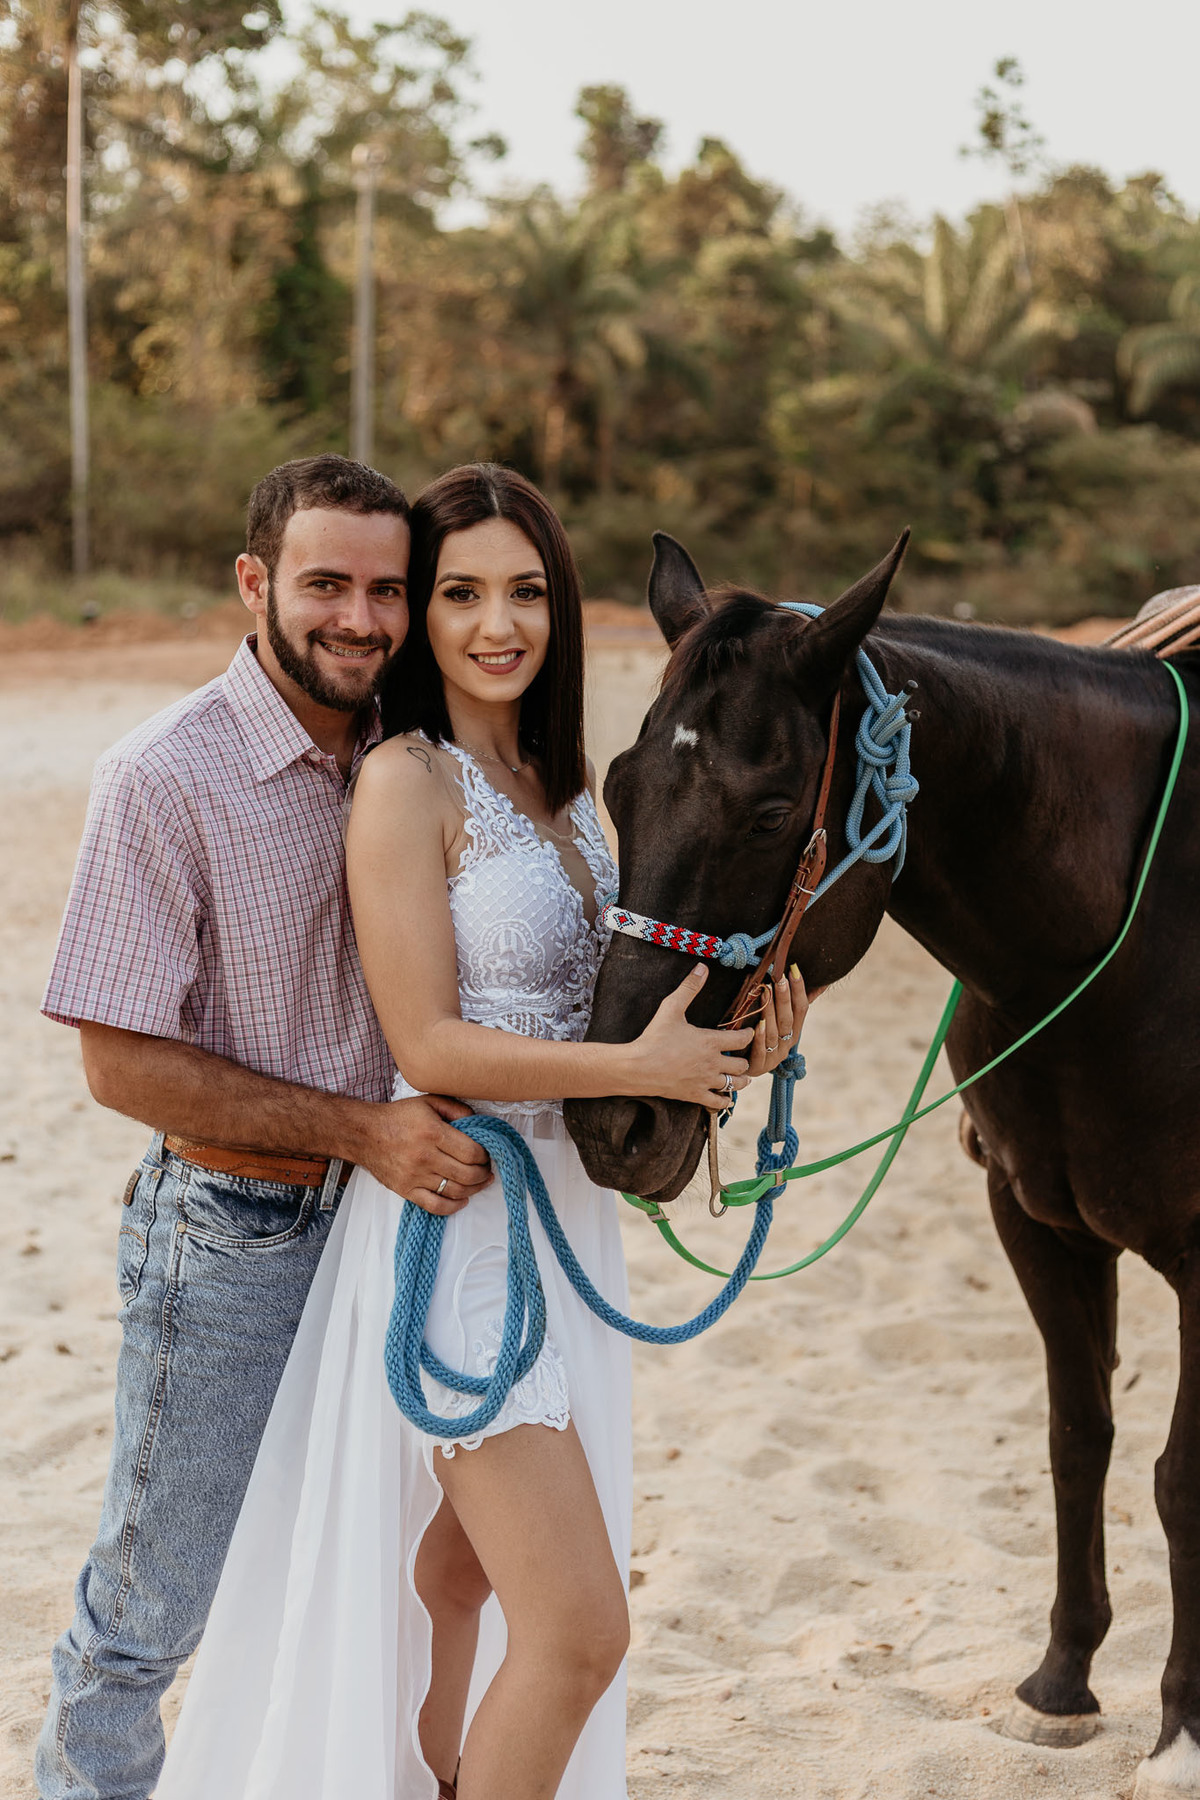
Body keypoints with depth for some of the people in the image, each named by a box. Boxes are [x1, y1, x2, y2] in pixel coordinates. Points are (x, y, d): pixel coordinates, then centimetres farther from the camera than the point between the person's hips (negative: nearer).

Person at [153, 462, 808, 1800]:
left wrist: (729, 1044, -3)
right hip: (458, 1223, -8)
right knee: (580, 1628, -8)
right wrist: (641, 1067, -24)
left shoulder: (561, 782, 10)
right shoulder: (407, 782, -14)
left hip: (564, 1209, 8)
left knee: (462, 1572, 21)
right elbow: (428, 1046, -18)